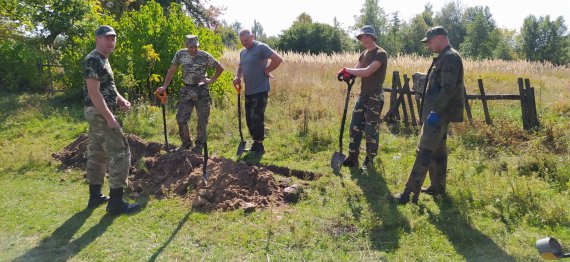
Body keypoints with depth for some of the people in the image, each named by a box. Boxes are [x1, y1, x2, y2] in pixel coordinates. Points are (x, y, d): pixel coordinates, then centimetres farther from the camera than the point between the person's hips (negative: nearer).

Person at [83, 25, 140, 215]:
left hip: (97, 113, 11)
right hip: (99, 113, -11)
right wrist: (110, 118, -24)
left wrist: (120, 100, 5)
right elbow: (94, 92, -22)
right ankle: (116, 202, -6)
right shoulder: (93, 60, -16)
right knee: (120, 153, -9)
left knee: (97, 154, 14)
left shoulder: (103, 60, 16)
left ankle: (95, 196, 23)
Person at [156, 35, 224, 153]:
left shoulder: (205, 56, -7)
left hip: (202, 91, -2)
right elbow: (172, 70, 4)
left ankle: (199, 146, 19)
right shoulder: (180, 54, 0)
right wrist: (164, 86, -3)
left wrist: (211, 80, -5)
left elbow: (220, 68, 2)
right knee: (181, 119, 0)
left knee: (202, 120, 3)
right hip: (186, 91, 2)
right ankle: (186, 143, 21)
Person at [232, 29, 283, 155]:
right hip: (248, 91, 8)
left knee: (256, 119, -7)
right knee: (249, 119, 12)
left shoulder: (261, 47, -11)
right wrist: (237, 77, 5)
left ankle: (259, 146, 6)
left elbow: (278, 59, -20)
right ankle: (255, 143, 25)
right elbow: (240, 67, 26)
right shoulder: (243, 52, 14)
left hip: (260, 90, -8)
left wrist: (266, 71, -12)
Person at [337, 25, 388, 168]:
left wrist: (347, 70, -18)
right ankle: (352, 158, 16)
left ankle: (369, 161, 11)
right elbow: (356, 71, 6)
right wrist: (348, 74, -18)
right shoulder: (364, 54, 14)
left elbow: (367, 72, -26)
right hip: (363, 95, 8)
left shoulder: (380, 54, -13)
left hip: (375, 97, -8)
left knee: (371, 129, -1)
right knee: (355, 126, 7)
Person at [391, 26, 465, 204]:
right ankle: (438, 187, 28)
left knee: (424, 152, -12)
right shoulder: (444, 57, 18)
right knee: (438, 150, 17)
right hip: (438, 113, 11)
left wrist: (436, 112, -26)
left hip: (439, 115, -11)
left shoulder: (450, 58, -15)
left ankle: (410, 194, -11)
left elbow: (448, 89, -24)